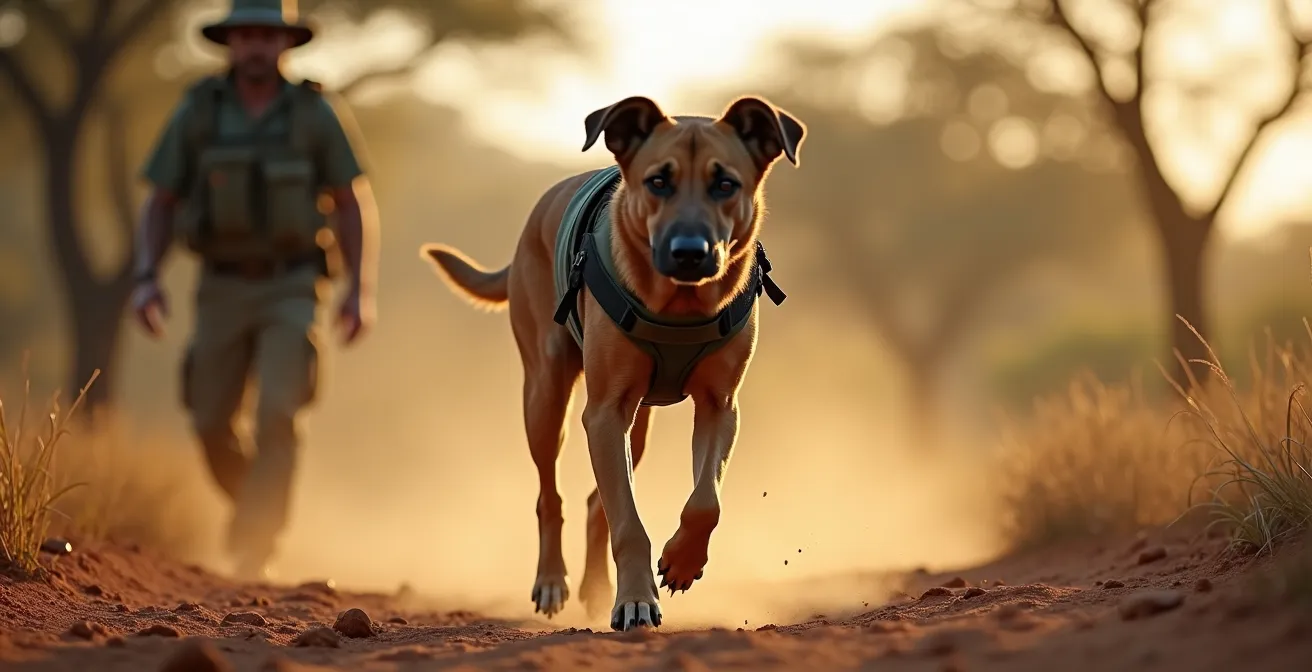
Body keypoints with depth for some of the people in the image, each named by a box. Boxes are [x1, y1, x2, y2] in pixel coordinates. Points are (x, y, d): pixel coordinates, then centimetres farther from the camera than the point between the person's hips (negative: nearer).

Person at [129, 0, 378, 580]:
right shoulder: (197, 112, -3)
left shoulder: (313, 113, -5)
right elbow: (160, 205, 1)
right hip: (224, 291, 2)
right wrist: (146, 280, -13)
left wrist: (361, 291, -7)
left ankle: (255, 543, -16)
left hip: (292, 290, -2)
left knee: (277, 413, -21)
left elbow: (353, 203, 1)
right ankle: (257, 509, 34)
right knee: (211, 424, 5)